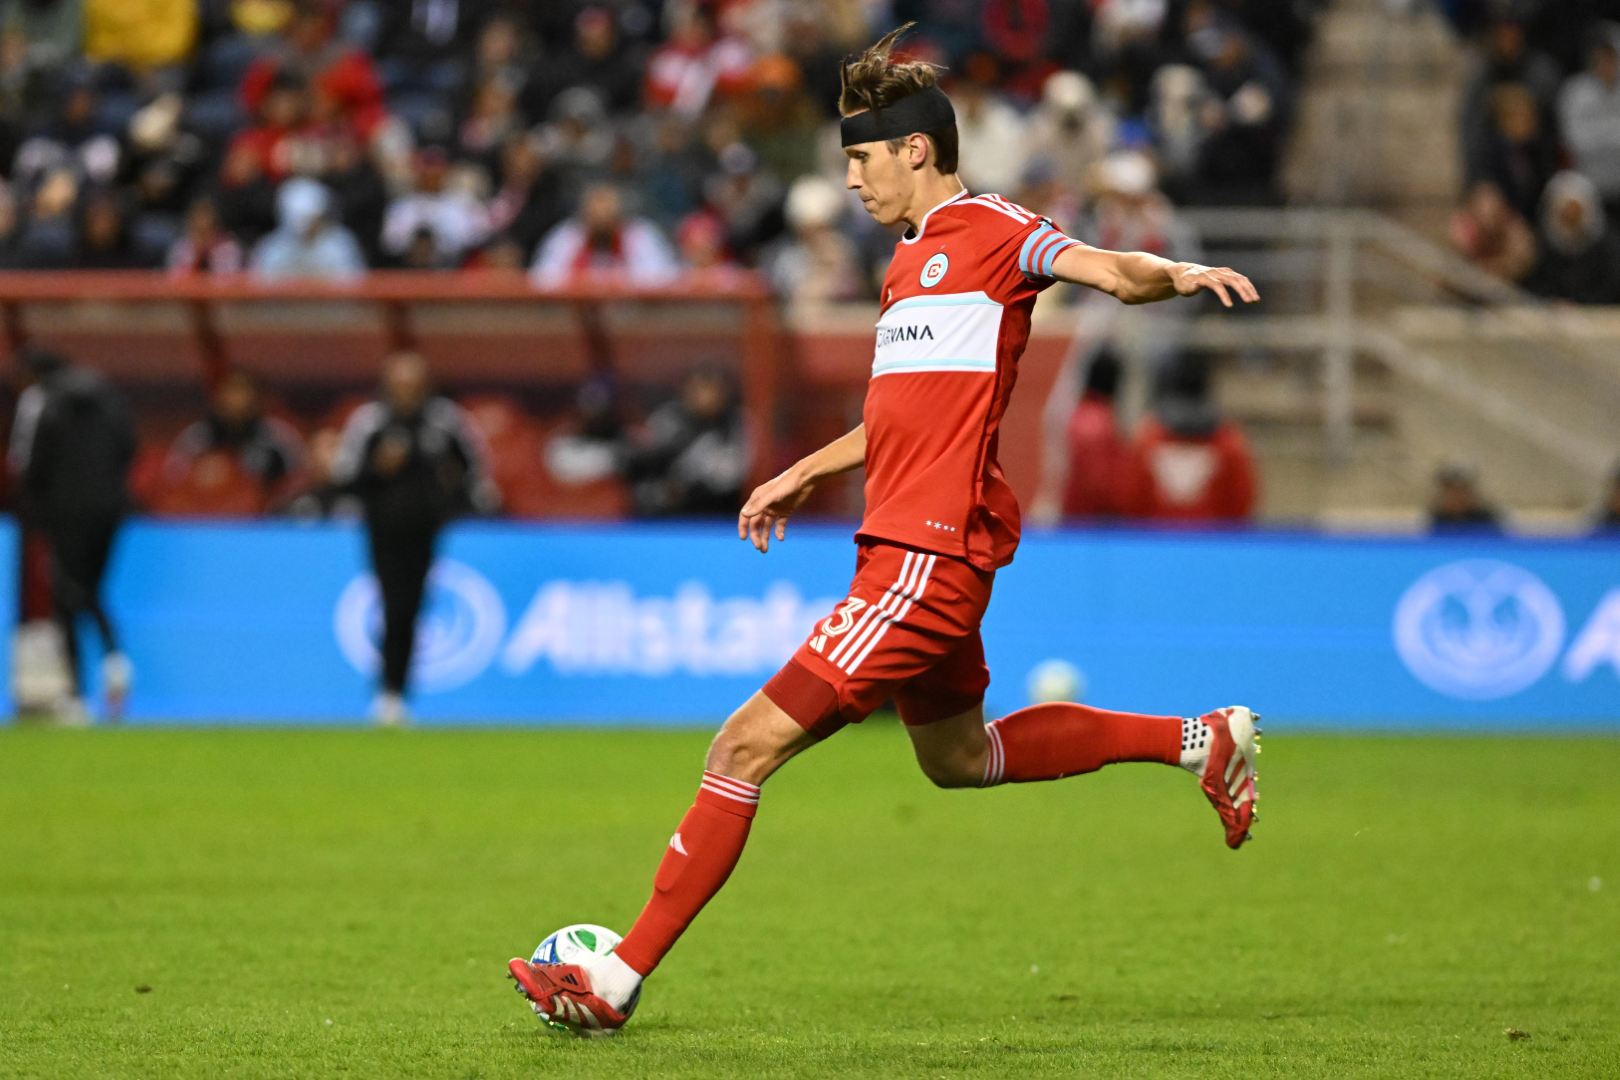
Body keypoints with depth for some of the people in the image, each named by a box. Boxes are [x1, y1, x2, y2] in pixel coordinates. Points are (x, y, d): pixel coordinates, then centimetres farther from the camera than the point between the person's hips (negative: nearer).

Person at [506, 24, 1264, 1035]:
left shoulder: (989, 229, -8)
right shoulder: (917, 255, 20)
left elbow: (1110, 269, -22)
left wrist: (1176, 272, -42)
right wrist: (805, 474, 31)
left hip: (927, 558, -10)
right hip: (911, 546, 10)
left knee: (749, 746, -11)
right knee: (961, 759, 27)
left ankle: (620, 978, -8)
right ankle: (1202, 740, 34)